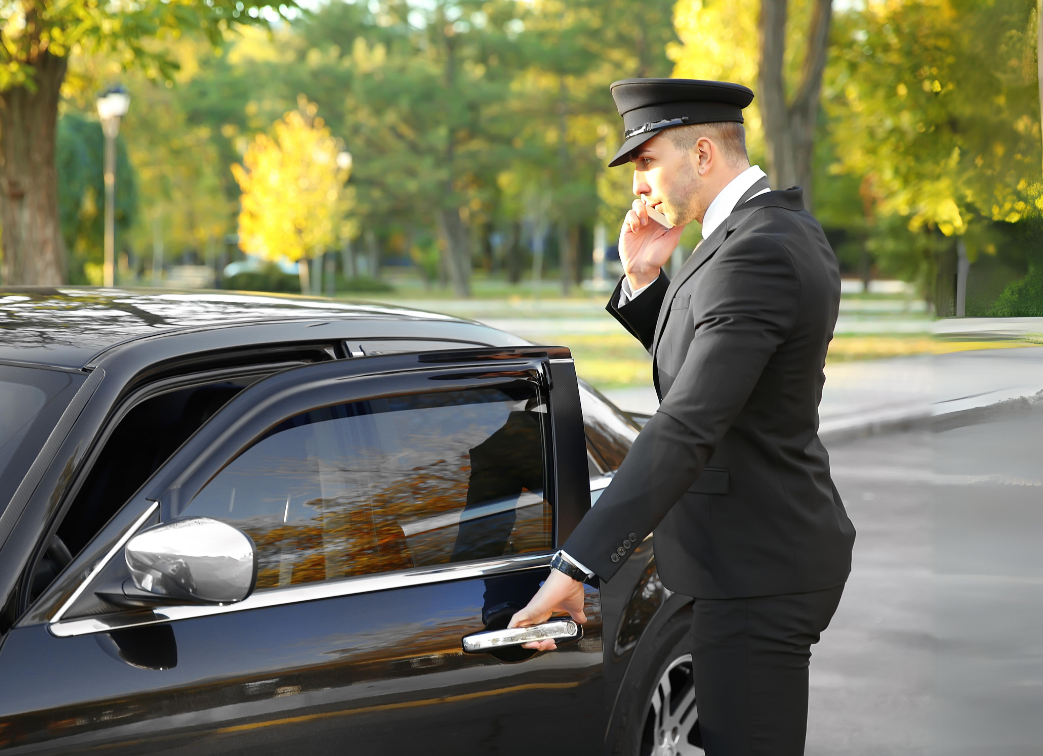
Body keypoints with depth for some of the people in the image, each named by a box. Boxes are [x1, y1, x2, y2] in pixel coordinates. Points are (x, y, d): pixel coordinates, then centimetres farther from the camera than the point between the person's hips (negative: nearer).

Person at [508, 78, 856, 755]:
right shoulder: (786, 228, 10)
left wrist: (577, 568, -34)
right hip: (782, 547, 11)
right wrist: (645, 281, 1)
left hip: (756, 571, -11)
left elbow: (688, 428, -31)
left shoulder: (754, 255, -23)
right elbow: (695, 363, 19)